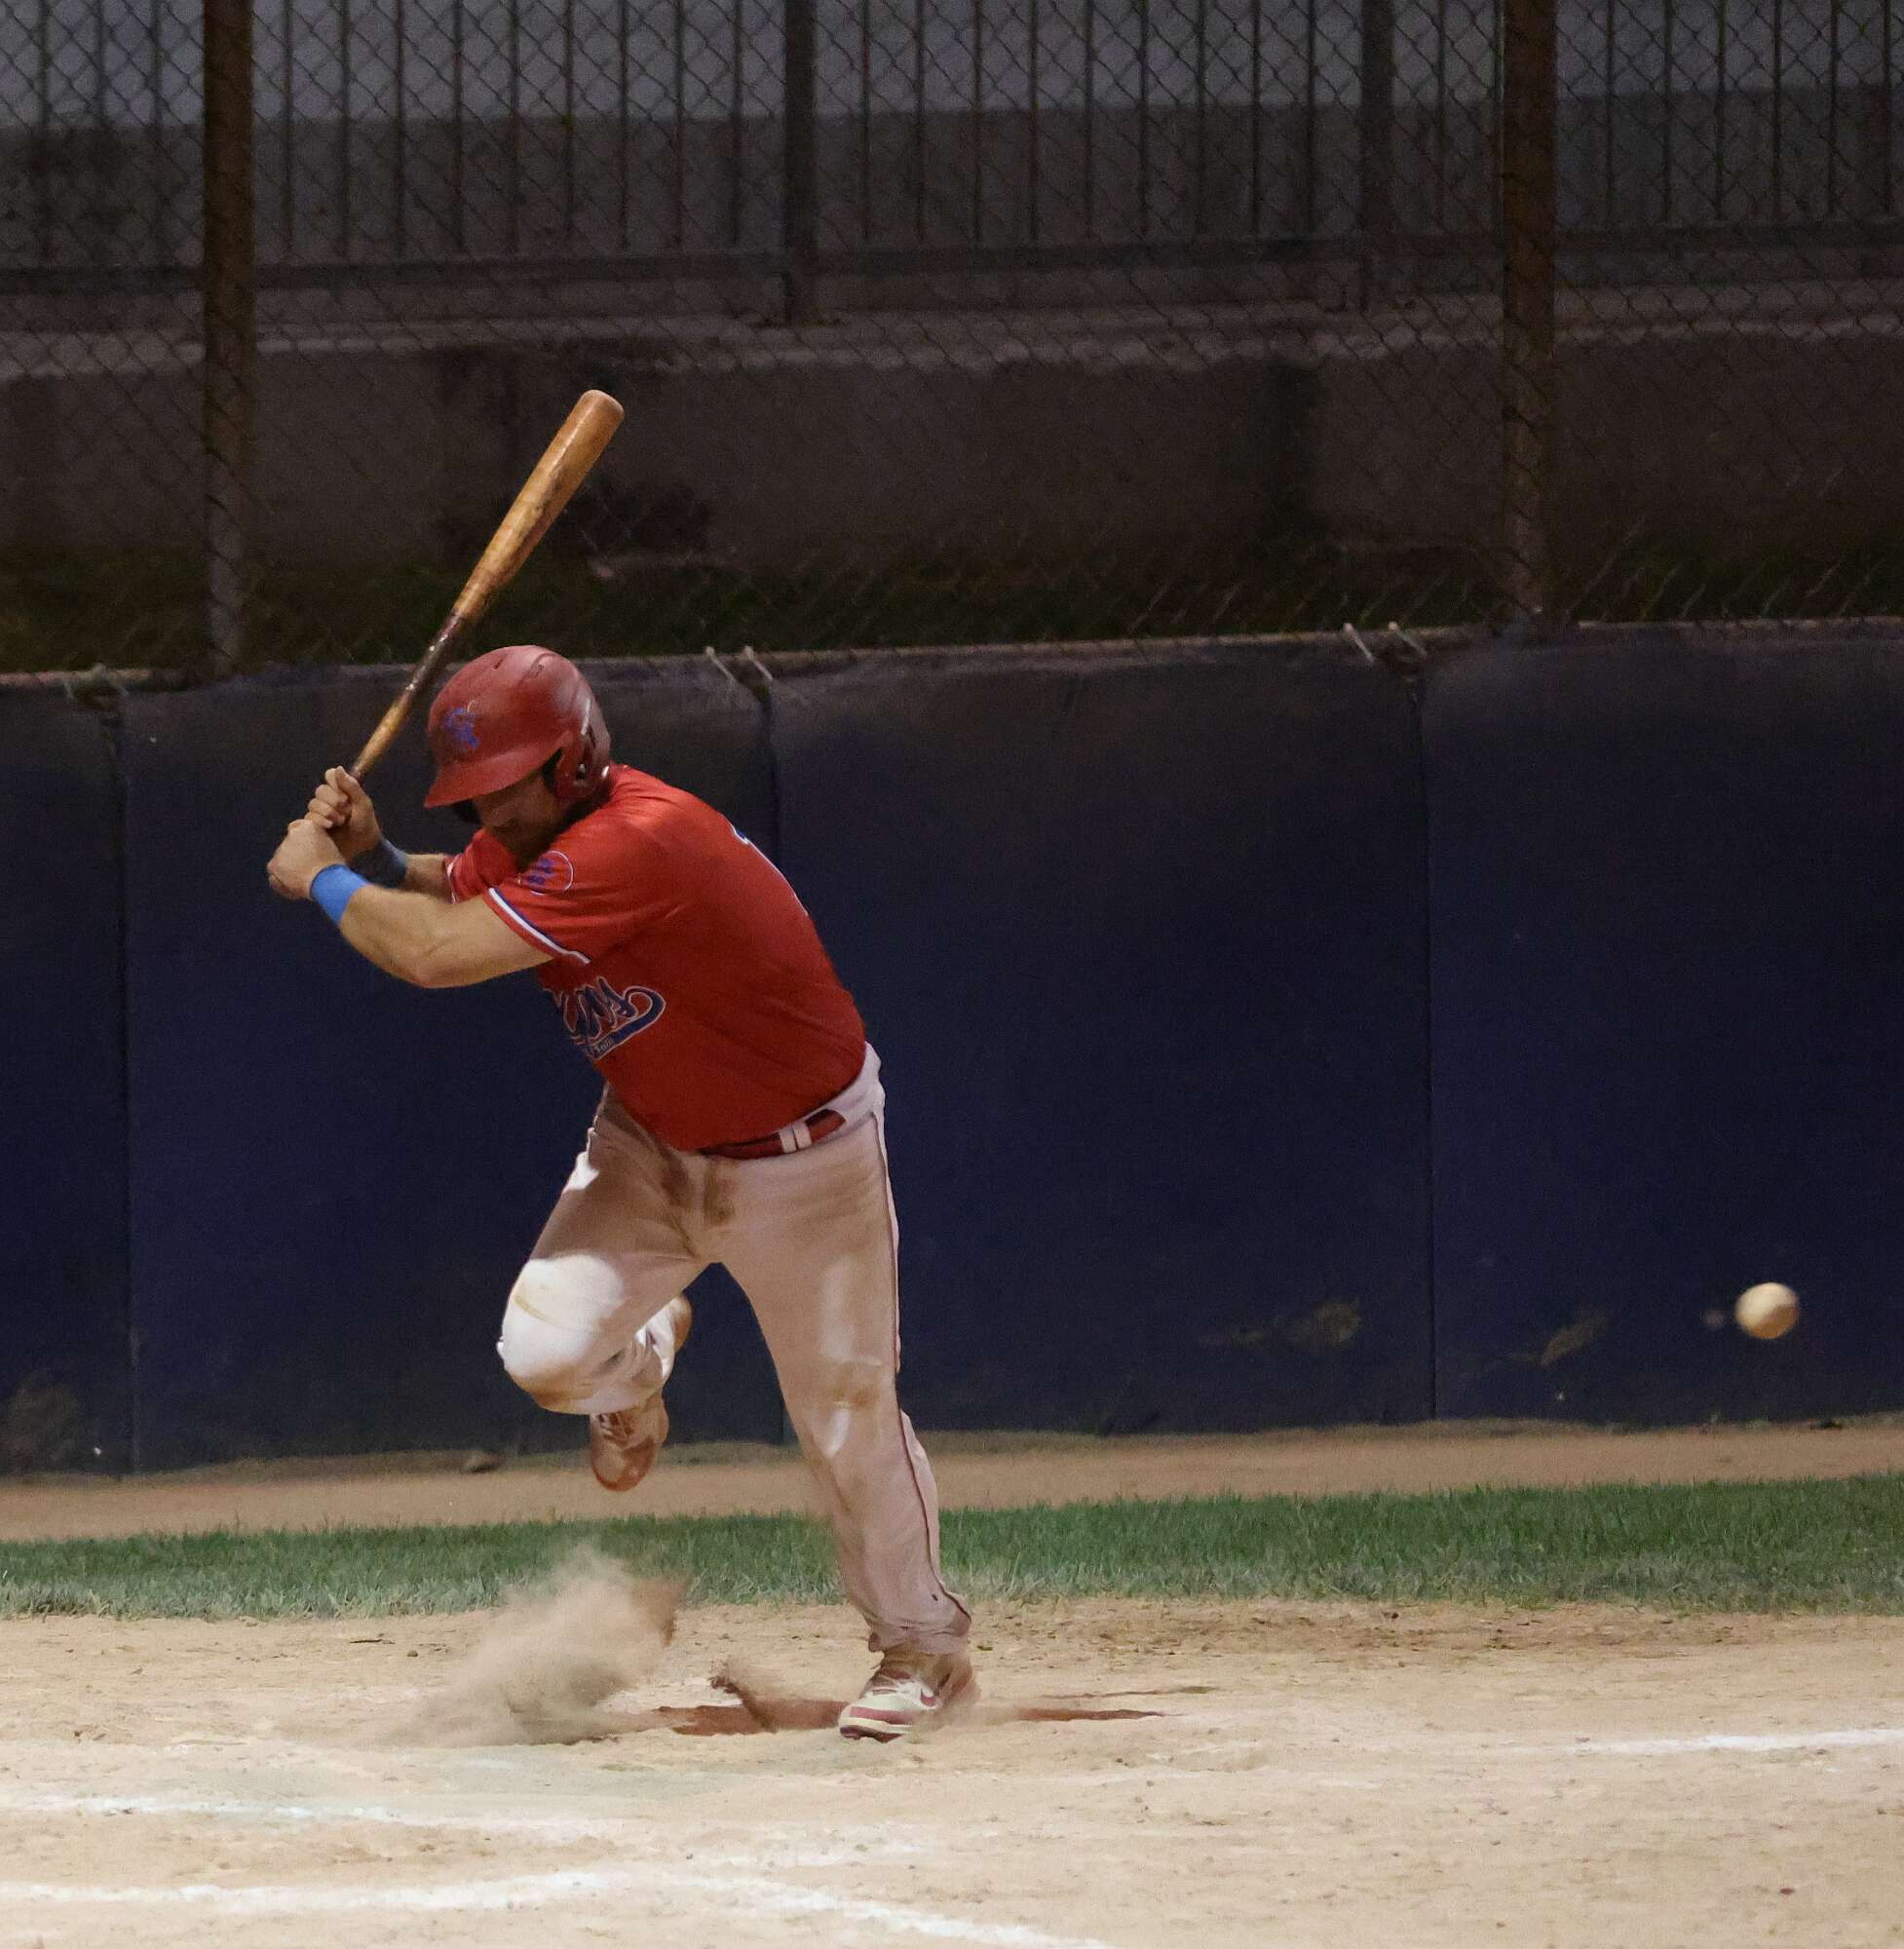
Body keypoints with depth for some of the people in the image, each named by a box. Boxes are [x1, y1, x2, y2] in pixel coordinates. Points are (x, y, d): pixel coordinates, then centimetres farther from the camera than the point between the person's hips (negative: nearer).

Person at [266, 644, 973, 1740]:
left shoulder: (638, 845, -36)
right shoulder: (535, 835, -8)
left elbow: (437, 954, -37)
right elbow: (448, 896, 13)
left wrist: (323, 880, -21)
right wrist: (372, 857, -8)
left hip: (804, 1162, -7)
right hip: (652, 1146, 7)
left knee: (848, 1416, 1)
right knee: (546, 1349, -13)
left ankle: (925, 1647, 23)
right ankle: (639, 1367, 24)